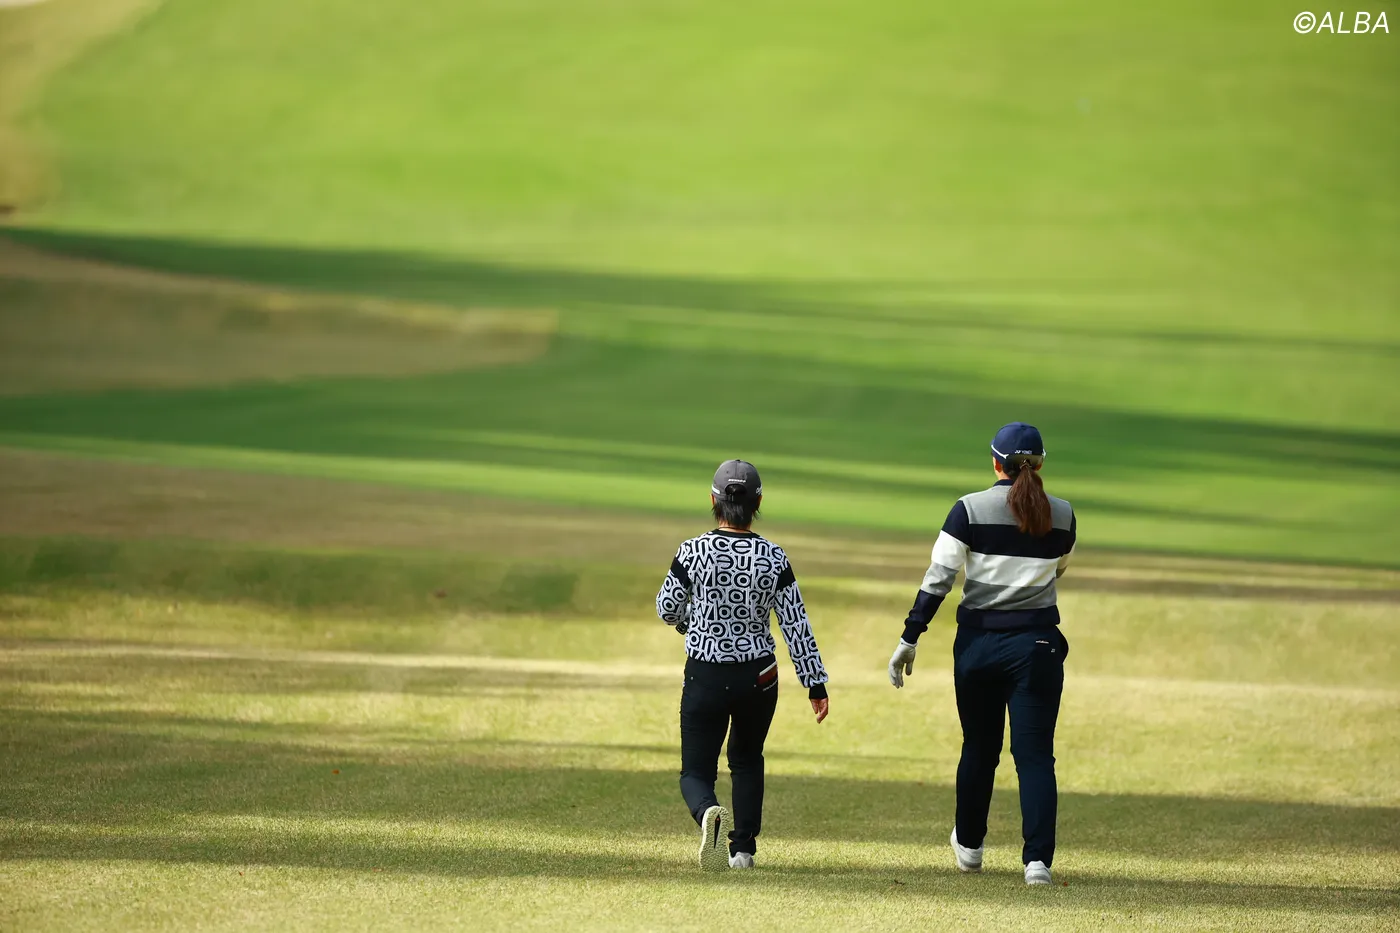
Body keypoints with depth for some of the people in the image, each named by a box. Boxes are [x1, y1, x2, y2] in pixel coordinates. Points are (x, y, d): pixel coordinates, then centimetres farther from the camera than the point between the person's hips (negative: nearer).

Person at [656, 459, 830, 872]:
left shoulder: (692, 552, -11)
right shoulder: (773, 558, -8)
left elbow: (667, 610, 1)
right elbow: (796, 626, -5)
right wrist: (816, 683, 2)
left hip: (705, 677, -2)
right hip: (758, 677, 2)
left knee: (696, 771, 6)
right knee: (747, 760, 25)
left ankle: (708, 813, -27)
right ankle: (743, 848, 21)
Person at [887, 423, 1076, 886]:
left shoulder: (970, 509, -6)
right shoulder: (1062, 516, 1)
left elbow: (937, 580, -9)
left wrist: (909, 640, -7)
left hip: (978, 643, 0)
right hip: (1038, 645, 0)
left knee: (979, 747, 17)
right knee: (1035, 753, 0)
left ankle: (969, 846, 32)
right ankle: (1038, 859, -11)